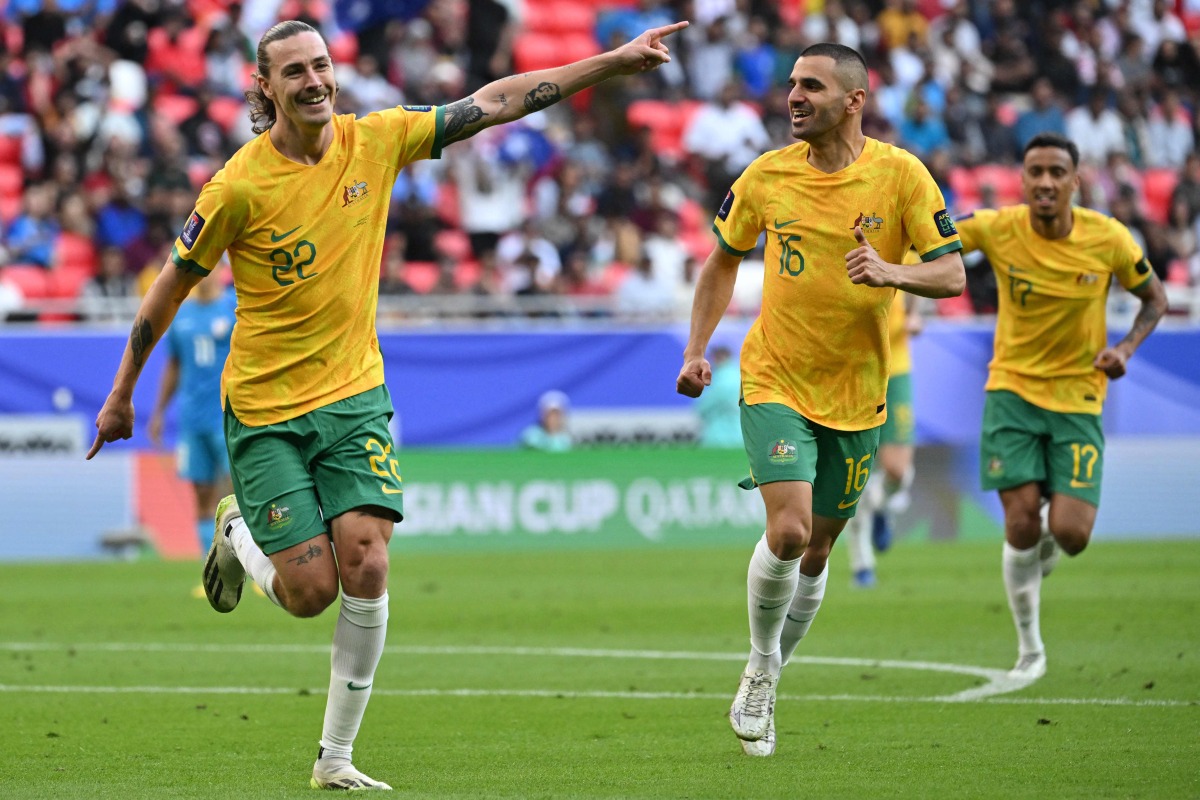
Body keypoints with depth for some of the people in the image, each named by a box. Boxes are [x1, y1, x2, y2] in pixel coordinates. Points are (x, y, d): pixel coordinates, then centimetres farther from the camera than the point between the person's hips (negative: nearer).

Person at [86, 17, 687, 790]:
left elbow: (497, 102, 1)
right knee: (310, 593, -7)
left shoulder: (376, 141, -3)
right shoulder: (240, 186, -13)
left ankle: (336, 759, 0)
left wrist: (617, 60, -2)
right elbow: (171, 287, -2)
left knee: (367, 569, -13)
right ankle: (238, 535, 29)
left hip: (354, 395, 3)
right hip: (265, 409, -3)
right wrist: (122, 395, 5)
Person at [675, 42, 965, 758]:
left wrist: (890, 271, -27)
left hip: (857, 395, 1)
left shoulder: (901, 174, -8)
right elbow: (725, 259, 13)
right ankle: (760, 665, 4)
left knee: (816, 550, 10)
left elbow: (952, 275, -8)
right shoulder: (768, 175, -3)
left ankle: (766, 686, 30)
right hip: (775, 383, -1)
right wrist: (698, 350, 6)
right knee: (789, 531, -19)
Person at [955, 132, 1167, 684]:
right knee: (1021, 524, -9)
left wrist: (1125, 348, -11)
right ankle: (1029, 649, 11)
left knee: (1071, 534, -11)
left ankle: (1049, 534, 31)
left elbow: (1154, 298, 6)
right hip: (1012, 390, 0)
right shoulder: (997, 229, -11)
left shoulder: (1109, 239, -9)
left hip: (1078, 396, 0)